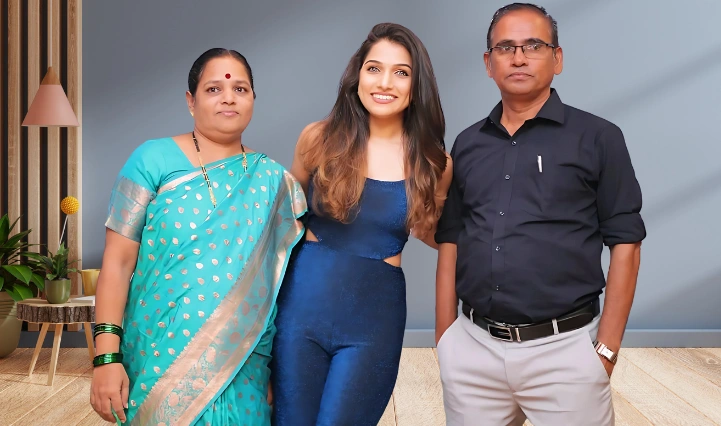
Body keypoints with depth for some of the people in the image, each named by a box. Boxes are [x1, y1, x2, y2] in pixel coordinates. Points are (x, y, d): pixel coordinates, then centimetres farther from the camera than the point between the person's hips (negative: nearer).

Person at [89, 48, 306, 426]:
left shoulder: (271, 178, 5)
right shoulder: (154, 159, -3)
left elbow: (284, 274, 9)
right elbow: (118, 261, -6)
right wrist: (107, 356, -12)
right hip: (161, 359, -2)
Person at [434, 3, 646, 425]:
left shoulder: (598, 138, -2)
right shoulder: (467, 145, 9)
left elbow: (625, 244, -3)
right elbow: (450, 242, 11)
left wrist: (606, 350, -8)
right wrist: (444, 339, 5)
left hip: (564, 350, -3)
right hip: (471, 348, 4)